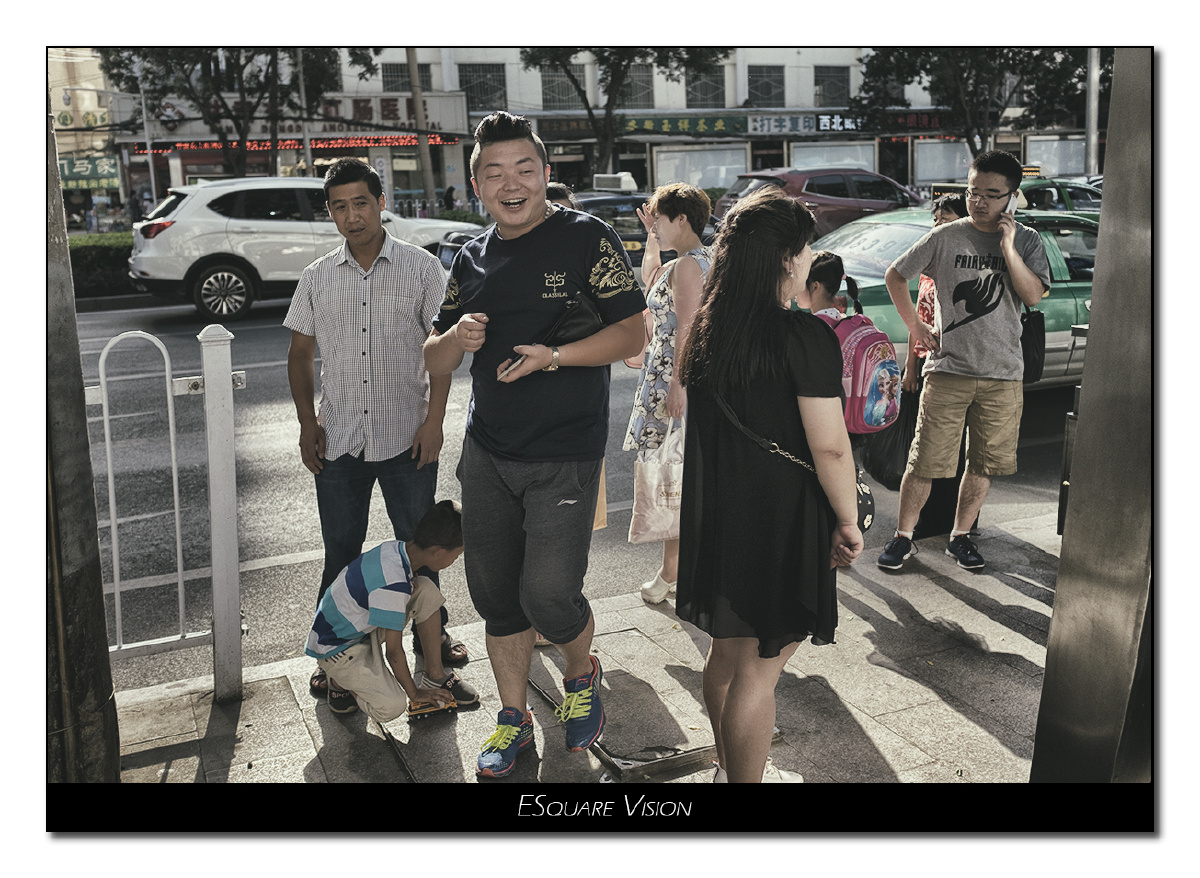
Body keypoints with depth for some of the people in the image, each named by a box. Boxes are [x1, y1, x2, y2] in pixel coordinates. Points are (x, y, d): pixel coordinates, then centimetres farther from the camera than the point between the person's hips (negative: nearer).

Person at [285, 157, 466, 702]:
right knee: (340, 552, 10)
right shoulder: (317, 277, 6)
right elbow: (300, 354, 12)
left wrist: (434, 419, -10)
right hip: (338, 439, 2)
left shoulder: (421, 268, -2)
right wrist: (307, 423, 3)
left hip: (408, 436, -2)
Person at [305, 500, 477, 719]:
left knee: (426, 591, -8)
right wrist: (414, 694, -11)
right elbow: (393, 652, -24)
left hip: (362, 625, 9)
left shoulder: (396, 547, -11)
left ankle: (435, 677, 4)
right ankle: (342, 680, 4)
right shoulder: (393, 585, -35)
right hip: (335, 648, -9)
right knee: (391, 707, -25)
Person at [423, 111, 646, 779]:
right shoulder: (472, 259, 11)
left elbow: (632, 334, -8)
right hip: (487, 454, 5)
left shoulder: (586, 237, -5)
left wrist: (554, 356, -21)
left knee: (549, 593, -10)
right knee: (495, 593, 10)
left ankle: (582, 676, 24)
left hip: (565, 456, -5)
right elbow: (435, 363, 14)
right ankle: (514, 719, 30)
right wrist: (457, 337, -10)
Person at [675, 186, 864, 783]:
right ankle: (746, 778, 18)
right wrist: (848, 522, -8)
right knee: (758, 665, 4)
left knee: (726, 649, 22)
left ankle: (730, 765, 41)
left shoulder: (708, 329, 4)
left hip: (716, 513, 8)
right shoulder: (805, 336, -18)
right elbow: (830, 448, -19)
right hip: (780, 521, -8)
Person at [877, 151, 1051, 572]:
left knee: (983, 463, 9)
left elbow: (1034, 295, -8)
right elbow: (894, 275, 9)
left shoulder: (1026, 241, 5)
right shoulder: (945, 237, 1)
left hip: (1002, 376, 2)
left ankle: (960, 537, 25)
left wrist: (1007, 246, -14)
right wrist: (914, 326, 5)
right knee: (926, 460, -1)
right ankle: (902, 537, 12)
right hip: (948, 369, -2)